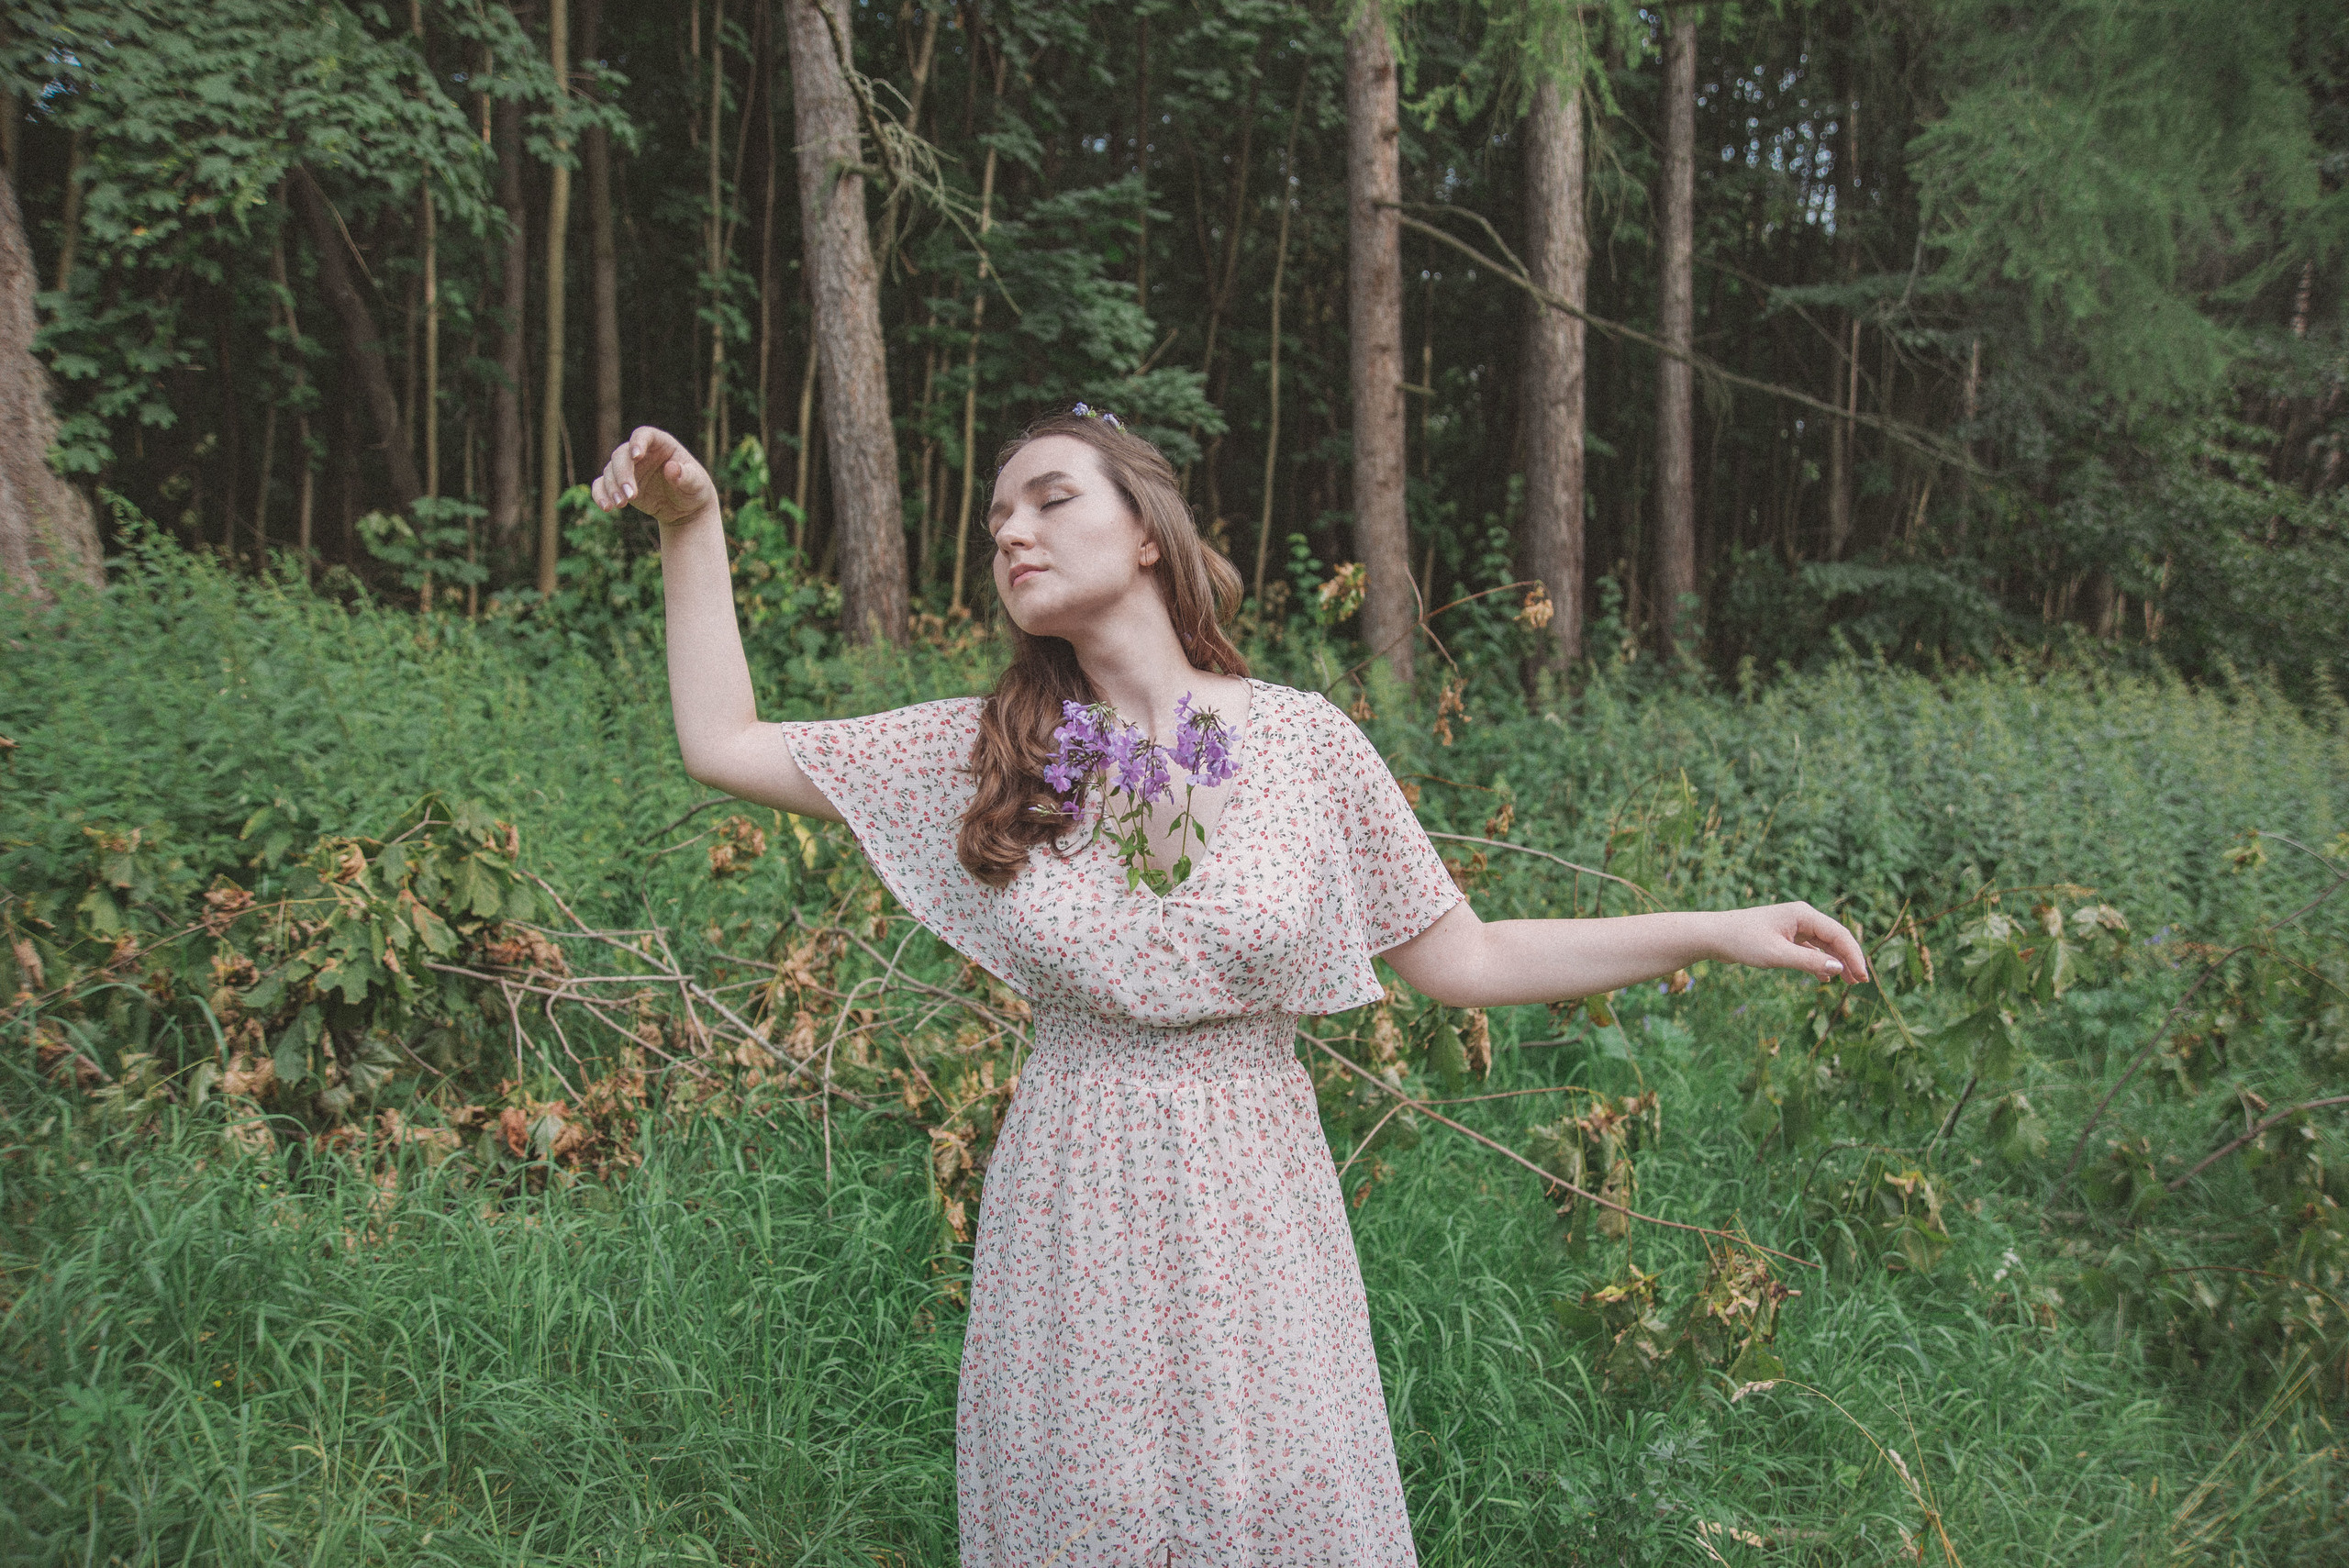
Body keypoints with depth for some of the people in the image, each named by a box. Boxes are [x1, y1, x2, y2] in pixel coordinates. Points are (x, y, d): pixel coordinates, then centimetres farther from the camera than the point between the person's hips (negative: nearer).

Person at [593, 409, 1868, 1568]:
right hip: (1068, 1224, 1)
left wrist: (1715, 931, -6)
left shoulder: (1304, 741, -4)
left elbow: (1463, 961, 0)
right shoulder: (984, 751, 0)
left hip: (1256, 1218, -1)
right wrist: (690, 524, 0)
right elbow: (723, 744, 4)